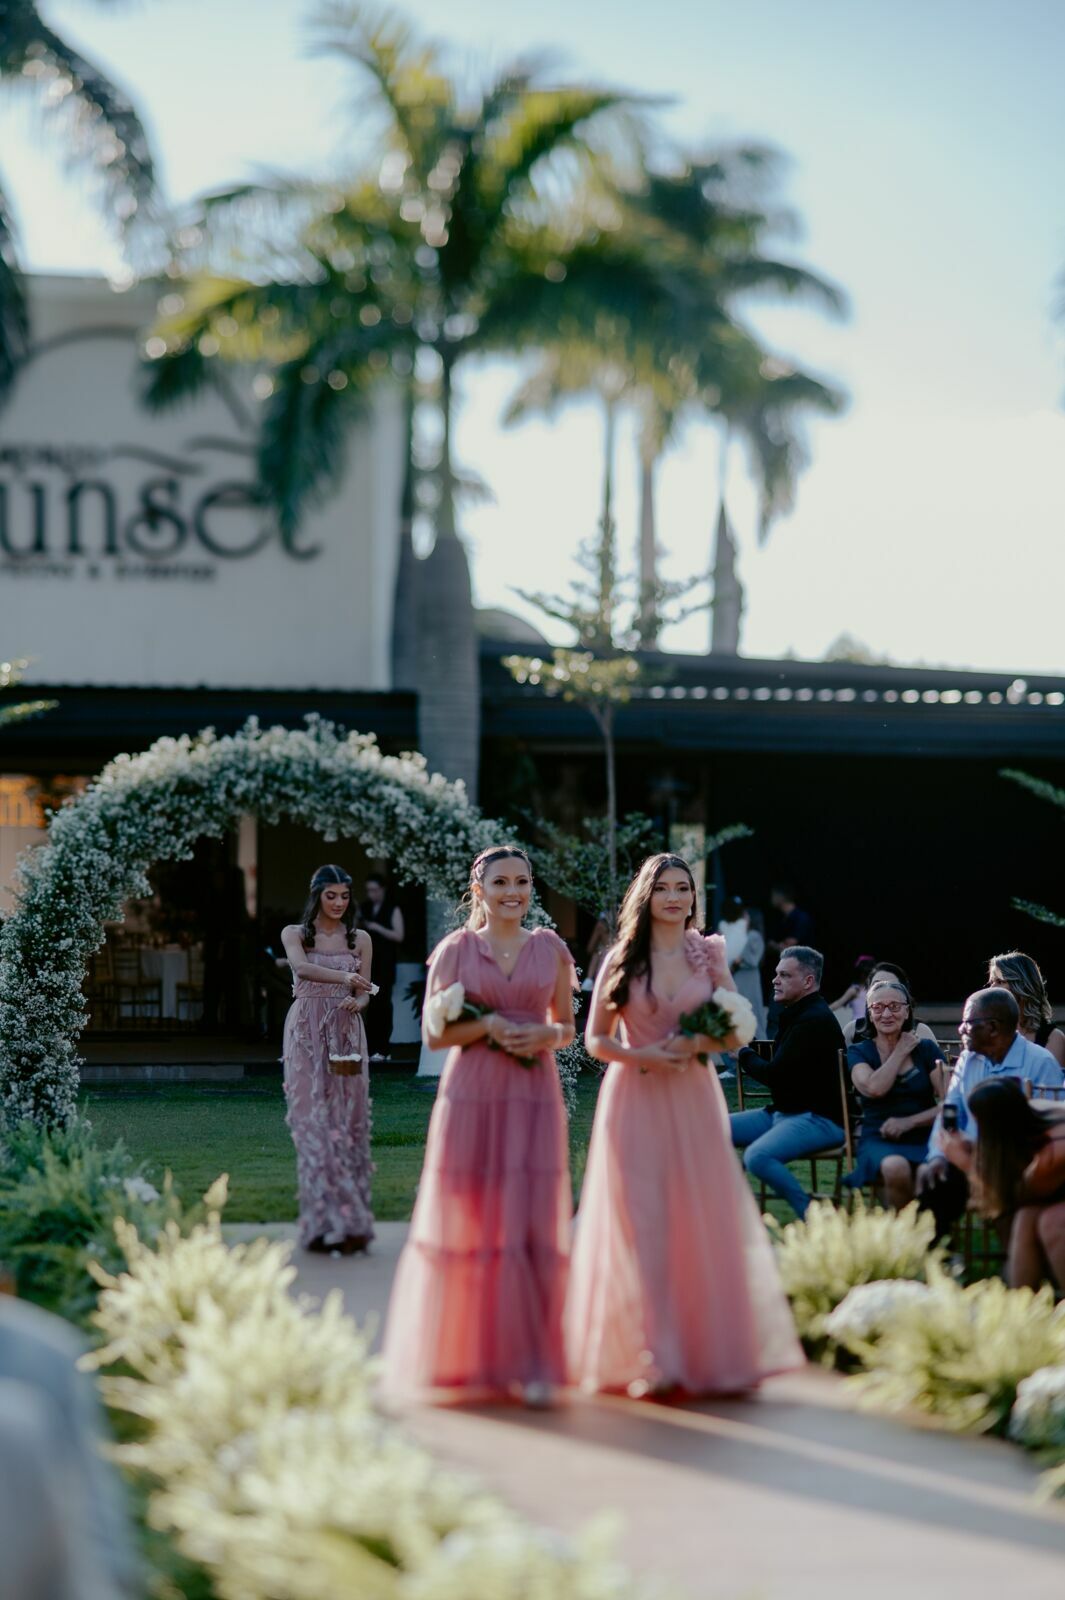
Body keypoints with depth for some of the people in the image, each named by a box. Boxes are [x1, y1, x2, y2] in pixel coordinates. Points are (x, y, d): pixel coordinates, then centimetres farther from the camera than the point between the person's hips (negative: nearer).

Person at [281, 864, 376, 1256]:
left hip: (346, 1035, 2)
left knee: (348, 1119, -2)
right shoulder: (295, 934, 4)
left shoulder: (360, 939, 12)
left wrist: (356, 1003, -14)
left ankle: (345, 1218, 1)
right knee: (314, 1120, -9)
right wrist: (344, 977, -31)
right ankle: (328, 1218, -12)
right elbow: (301, 967, -17)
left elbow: (363, 993, 10)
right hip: (307, 1033, -2)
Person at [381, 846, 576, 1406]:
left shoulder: (551, 950, 10)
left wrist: (546, 1035, -5)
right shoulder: (455, 950, 5)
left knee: (532, 1225, -7)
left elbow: (567, 1026, 16)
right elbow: (434, 1033, 3)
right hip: (470, 1097, -1)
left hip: (534, 1098, 1)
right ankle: (461, 1355, 17)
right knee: (466, 1224, 1)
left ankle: (532, 1364, -1)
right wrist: (488, 1026, -12)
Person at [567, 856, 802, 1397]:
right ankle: (649, 1357, -6)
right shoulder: (622, 960, 3)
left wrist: (698, 1044, -13)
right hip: (635, 1102, -1)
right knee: (640, 1225, -5)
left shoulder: (708, 954, 7)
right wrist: (643, 1055, -13)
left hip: (693, 1099, 1)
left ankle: (706, 1350, 9)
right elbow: (596, 1039, 3)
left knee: (701, 1223, 0)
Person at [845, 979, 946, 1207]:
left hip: (925, 1139, 1)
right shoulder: (859, 1052, 11)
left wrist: (909, 1122, -9)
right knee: (896, 1168, -38)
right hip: (879, 1142, -1)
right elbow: (874, 1088, -11)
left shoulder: (927, 1050, 14)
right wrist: (901, 1051, 1)